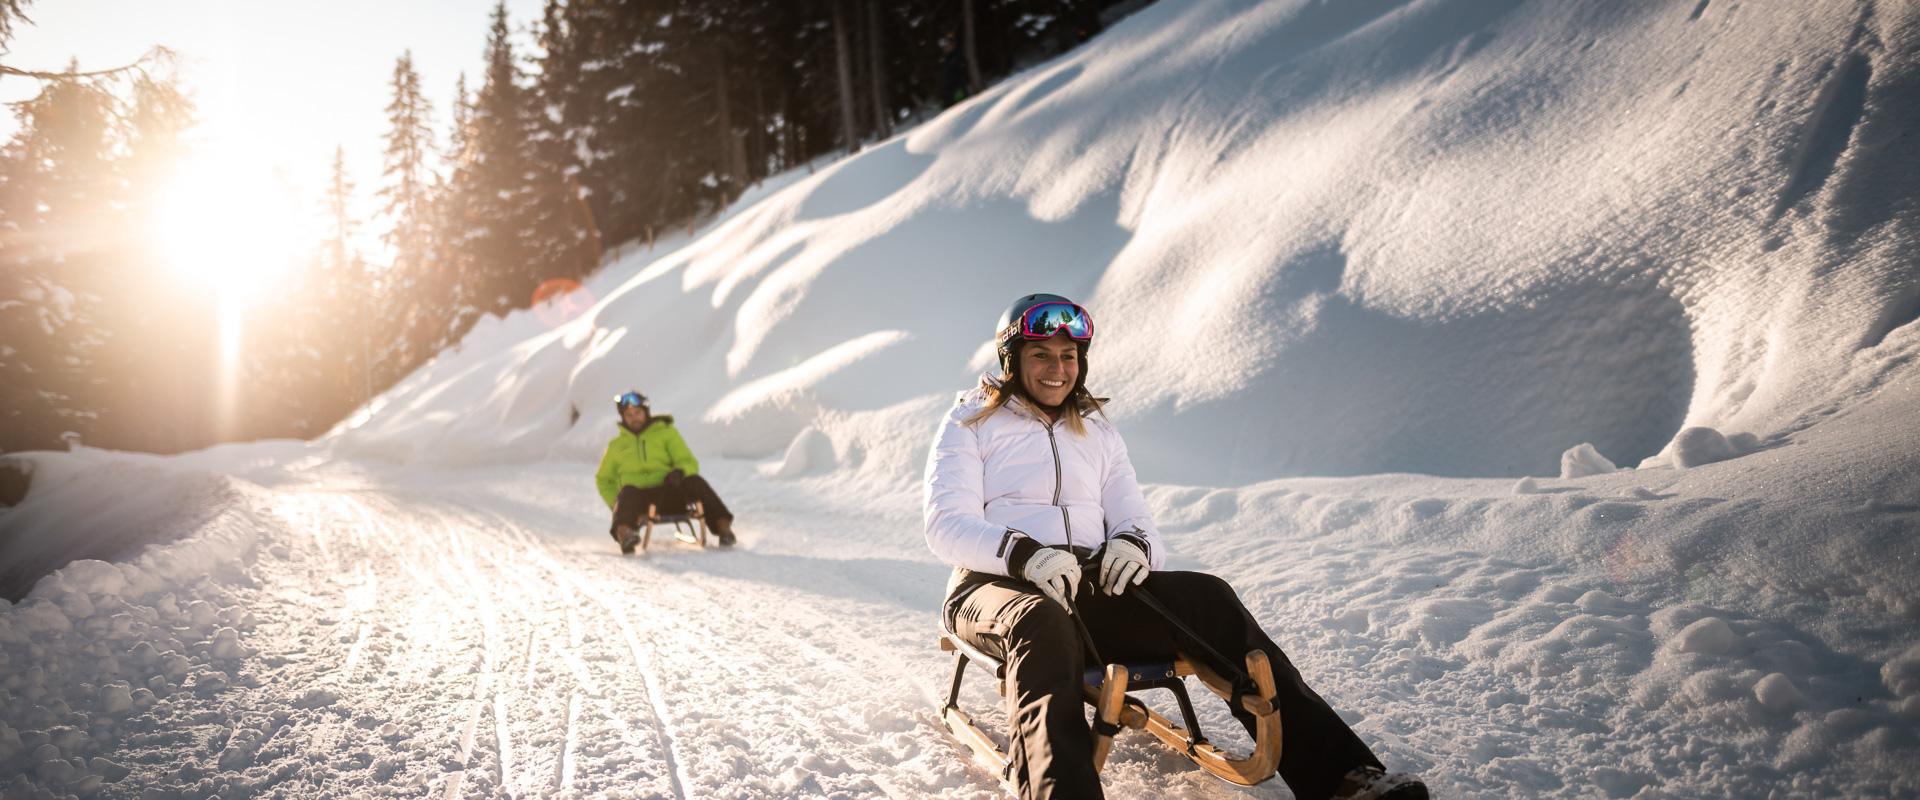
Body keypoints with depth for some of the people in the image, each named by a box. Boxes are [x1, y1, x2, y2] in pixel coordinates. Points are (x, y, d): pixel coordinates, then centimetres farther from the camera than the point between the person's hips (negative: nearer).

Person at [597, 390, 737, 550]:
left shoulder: (665, 431, 17)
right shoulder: (616, 445, 22)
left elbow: (689, 462, 10)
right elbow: (603, 480, 29)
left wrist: (679, 472, -16)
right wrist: (616, 504, 9)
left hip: (669, 494, 0)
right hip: (638, 497, 0)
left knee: (694, 481, -29)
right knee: (628, 491, -36)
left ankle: (723, 525, -40)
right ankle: (624, 533, -66)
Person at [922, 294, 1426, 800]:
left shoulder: (1096, 432, 23)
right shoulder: (972, 423, 9)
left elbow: (1135, 520, 16)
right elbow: (946, 527, -5)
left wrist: (1134, 542, -12)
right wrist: (1023, 553, -26)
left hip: (1094, 587, 4)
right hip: (998, 584, -4)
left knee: (1208, 598, -22)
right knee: (1042, 622, -41)